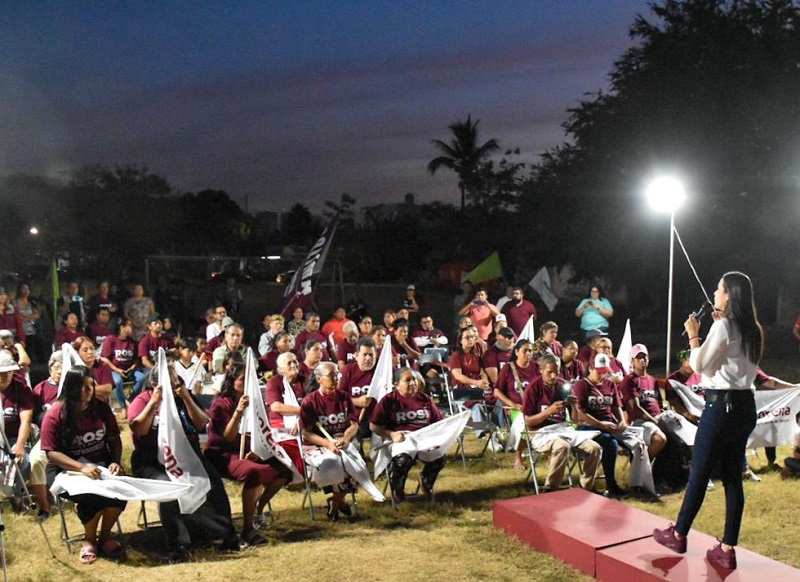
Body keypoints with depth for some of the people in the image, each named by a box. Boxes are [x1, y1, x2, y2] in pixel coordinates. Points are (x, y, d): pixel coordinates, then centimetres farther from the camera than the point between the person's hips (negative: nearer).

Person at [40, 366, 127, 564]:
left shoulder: (101, 408, 1)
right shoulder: (55, 414, -10)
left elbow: (114, 439, 5)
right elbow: (51, 452, -13)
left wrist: (116, 462, -14)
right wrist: (81, 467, -26)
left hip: (101, 464, 3)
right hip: (65, 469, -3)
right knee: (90, 494, -33)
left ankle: (105, 535, -1)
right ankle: (90, 539, -2)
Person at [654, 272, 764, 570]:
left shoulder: (723, 326, -14)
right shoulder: (753, 330, 10)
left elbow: (699, 364, -10)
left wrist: (693, 335, 1)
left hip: (721, 405, -8)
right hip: (745, 405, 8)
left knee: (699, 473, 4)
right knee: (732, 477, 10)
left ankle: (678, 535, 18)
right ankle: (727, 549, 13)